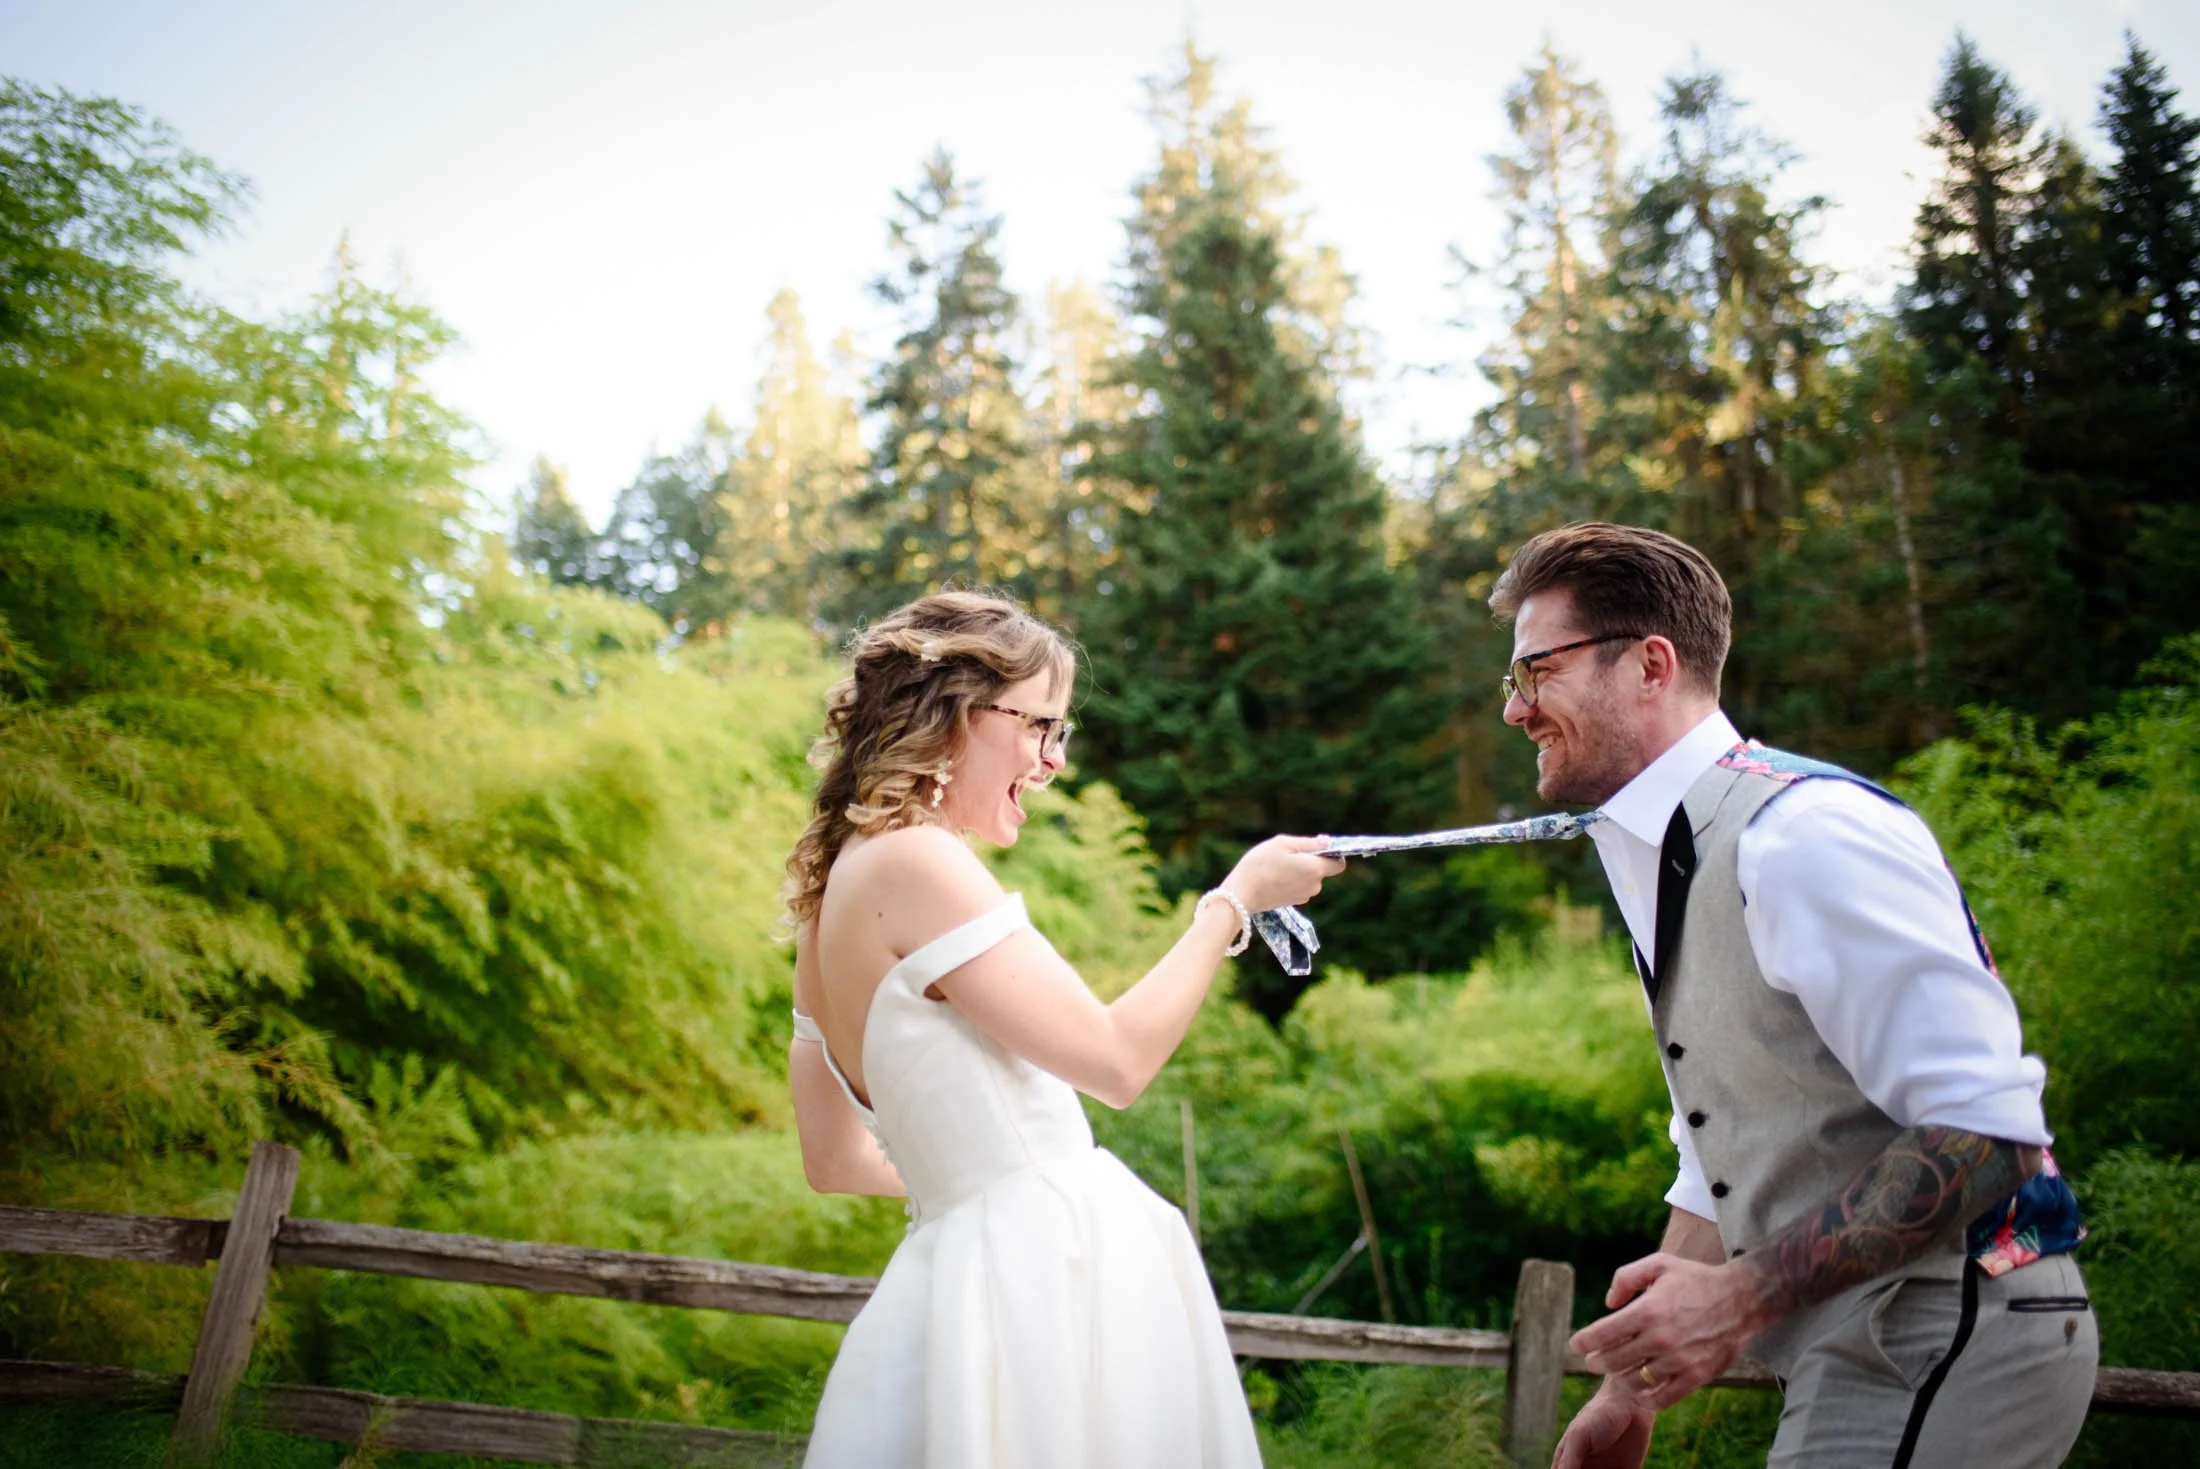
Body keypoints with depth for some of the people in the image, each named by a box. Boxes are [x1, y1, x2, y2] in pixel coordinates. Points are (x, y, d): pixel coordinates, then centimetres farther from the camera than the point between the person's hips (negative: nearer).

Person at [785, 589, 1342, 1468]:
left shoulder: (832, 883, 11)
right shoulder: (914, 861, -16)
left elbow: (831, 1159, 17)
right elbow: (1117, 1062, -15)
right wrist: (1235, 900, -5)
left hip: (967, 1260, 9)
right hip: (1044, 1275, -9)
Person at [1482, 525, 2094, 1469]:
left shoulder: (1807, 835, -20)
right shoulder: (1659, 864, 11)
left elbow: (1982, 1133, -24)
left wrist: (1743, 1295, -26)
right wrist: (1633, 1389, 15)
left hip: (1949, 1339, -9)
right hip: (1858, 1352, 9)